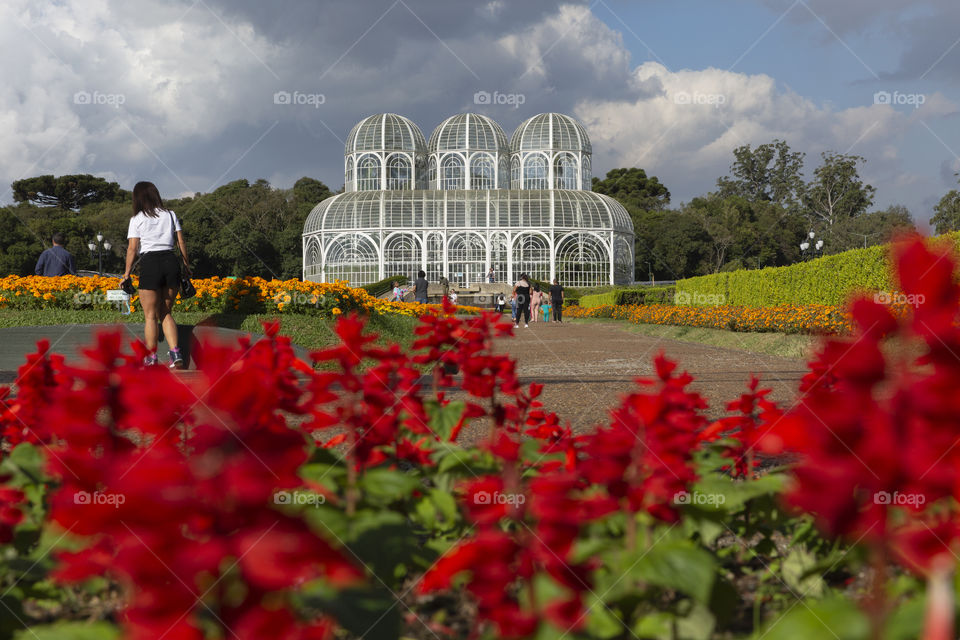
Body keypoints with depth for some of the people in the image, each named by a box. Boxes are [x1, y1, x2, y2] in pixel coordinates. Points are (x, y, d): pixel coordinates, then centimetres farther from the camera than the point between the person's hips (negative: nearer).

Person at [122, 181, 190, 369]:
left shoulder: (137, 219, 2)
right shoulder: (170, 215, 11)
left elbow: (132, 248, -4)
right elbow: (181, 242, 8)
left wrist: (127, 273, 0)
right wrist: (186, 265, 15)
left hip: (150, 263, -4)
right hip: (171, 262, 4)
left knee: (150, 316, 6)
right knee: (166, 313, 13)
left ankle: (151, 359, 6)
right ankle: (176, 355, -2)